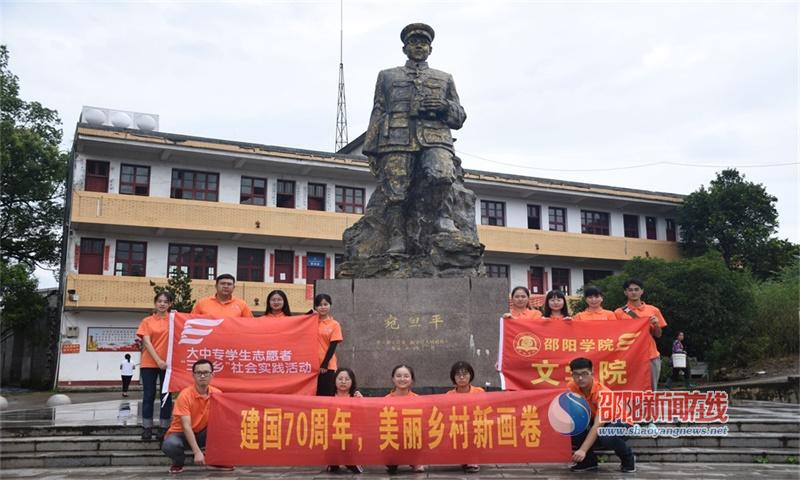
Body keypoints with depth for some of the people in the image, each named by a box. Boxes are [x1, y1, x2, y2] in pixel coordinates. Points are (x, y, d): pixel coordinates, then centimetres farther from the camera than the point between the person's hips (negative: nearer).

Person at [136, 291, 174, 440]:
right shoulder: (147, 321, 5)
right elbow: (146, 342, -3)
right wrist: (158, 360, -12)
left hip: (167, 363, 0)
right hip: (149, 363, 0)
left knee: (166, 395, 3)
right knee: (148, 395, 3)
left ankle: (164, 427, 9)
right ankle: (147, 428, 9)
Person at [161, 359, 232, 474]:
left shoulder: (217, 393, -9)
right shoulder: (185, 395, -22)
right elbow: (186, 426, -27)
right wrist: (197, 452, -35)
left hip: (202, 434, 3)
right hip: (181, 433, -3)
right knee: (169, 446, -37)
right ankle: (178, 462, -1)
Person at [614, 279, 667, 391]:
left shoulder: (653, 310, 8)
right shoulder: (619, 312, 1)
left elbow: (658, 335, 13)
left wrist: (656, 325, -6)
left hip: (652, 356, 2)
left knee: (652, 390, 5)